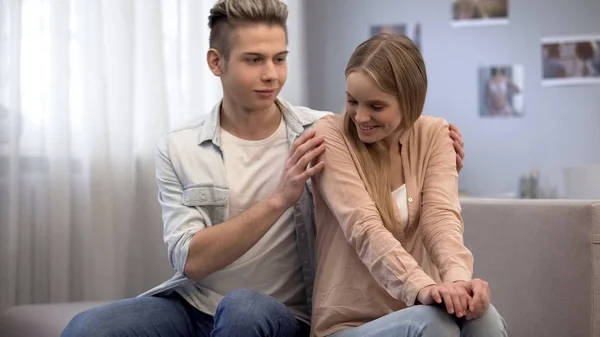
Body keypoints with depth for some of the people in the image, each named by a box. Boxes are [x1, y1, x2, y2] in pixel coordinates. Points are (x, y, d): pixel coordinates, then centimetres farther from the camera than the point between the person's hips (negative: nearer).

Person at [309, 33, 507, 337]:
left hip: (415, 313, 3)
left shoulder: (434, 134, 2)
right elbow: (365, 227, -22)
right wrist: (422, 286, -40)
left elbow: (440, 214, -14)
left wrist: (457, 276, -36)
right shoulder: (331, 135, -9)